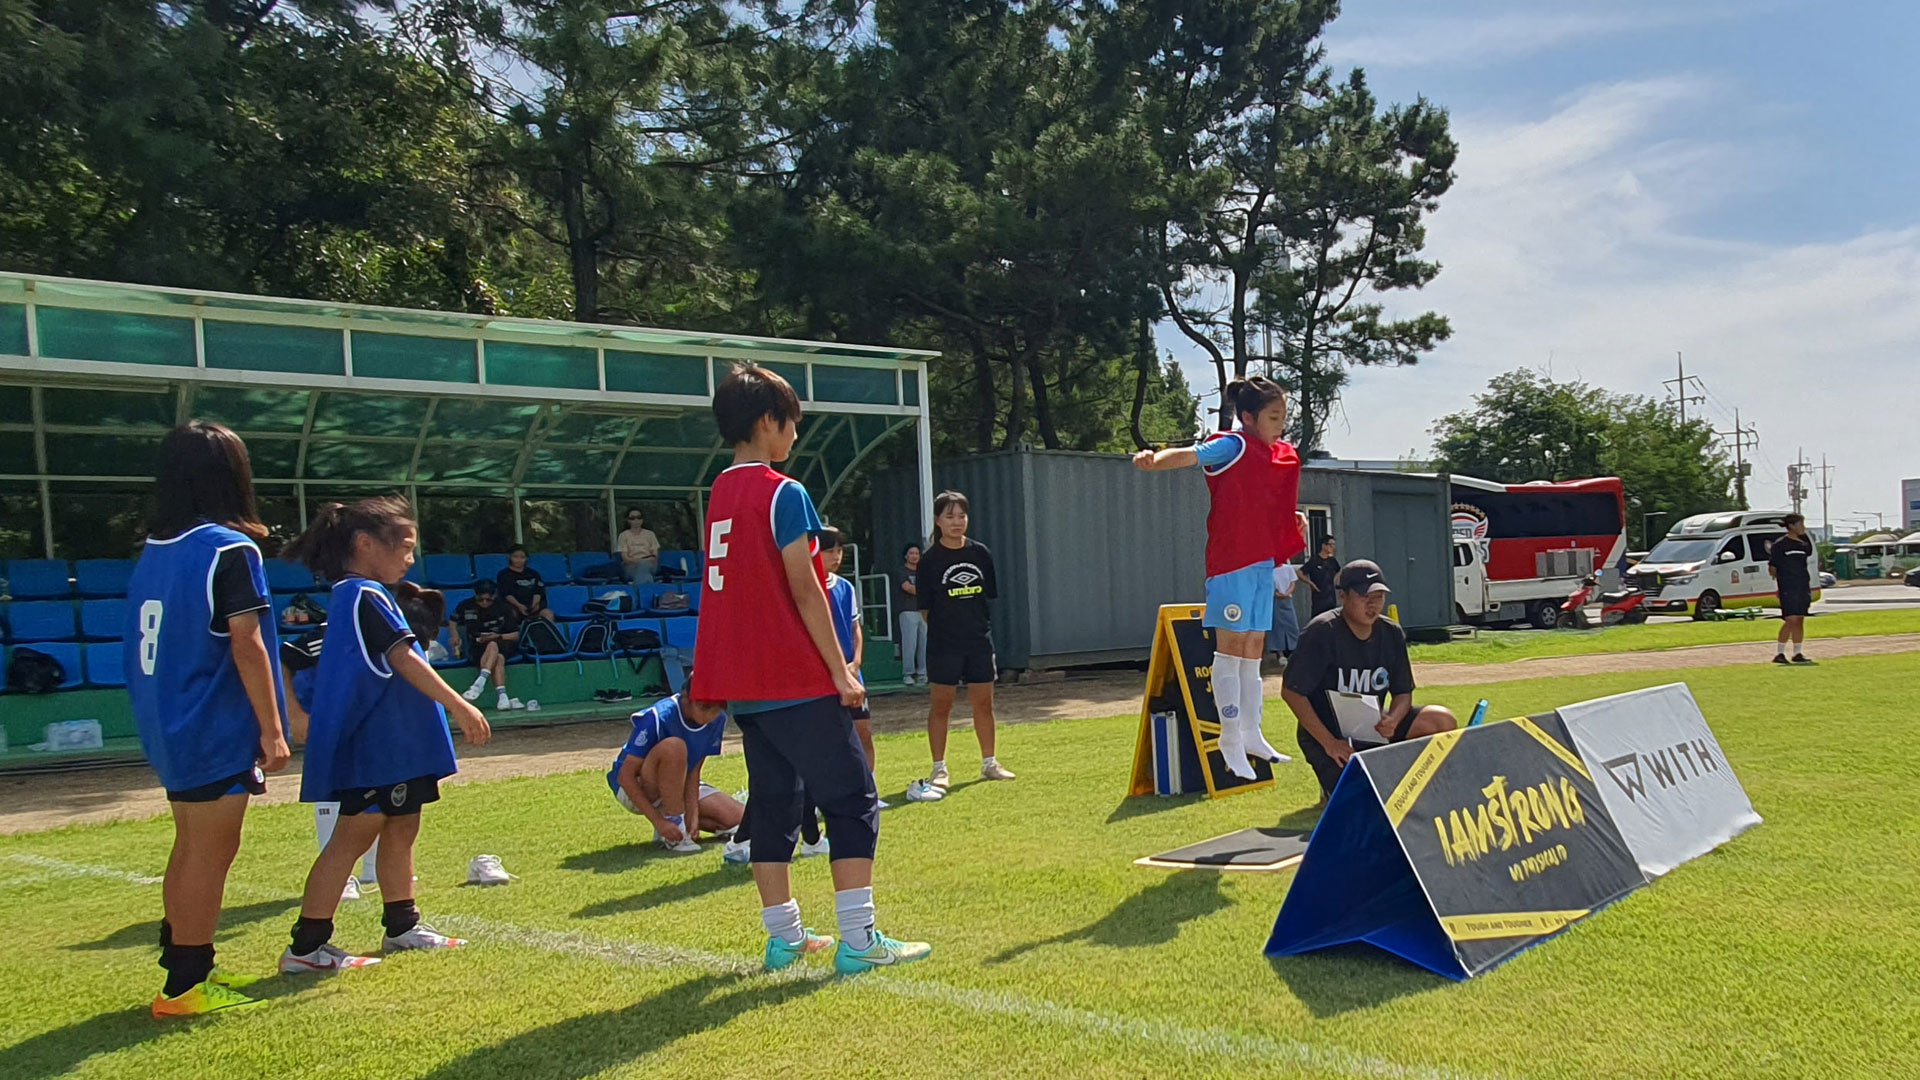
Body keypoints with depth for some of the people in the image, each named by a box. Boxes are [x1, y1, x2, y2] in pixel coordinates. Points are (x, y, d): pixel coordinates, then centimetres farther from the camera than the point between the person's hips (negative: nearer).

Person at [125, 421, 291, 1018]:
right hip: (215, 729, -8)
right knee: (213, 851, 0)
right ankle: (185, 986, 5)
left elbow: (156, 640, 11)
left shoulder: (154, 549, 9)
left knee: (191, 846, 18)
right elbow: (245, 644, -18)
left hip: (168, 725, 8)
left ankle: (184, 966, 27)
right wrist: (271, 728, -14)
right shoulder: (229, 548, -14)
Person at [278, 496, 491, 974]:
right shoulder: (364, 596, -15)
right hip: (372, 744, -11)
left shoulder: (354, 594, 16)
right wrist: (459, 706, -26)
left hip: (394, 743, 11)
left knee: (400, 828, 16)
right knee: (355, 835, -8)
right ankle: (306, 947, -3)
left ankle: (402, 926, 27)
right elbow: (403, 659, -23)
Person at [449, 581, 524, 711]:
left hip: (503, 645, 0)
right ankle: (502, 697, -50)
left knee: (492, 646, -39)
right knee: (498, 658, -35)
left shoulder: (503, 609, 0)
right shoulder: (466, 606, 2)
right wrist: (456, 637, 5)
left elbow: (516, 635, 3)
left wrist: (498, 636, -13)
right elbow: (453, 622, 23)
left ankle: (480, 682, -50)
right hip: (477, 649, 0)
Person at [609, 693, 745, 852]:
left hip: (678, 787, 6)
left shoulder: (718, 720, -11)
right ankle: (675, 836, -26)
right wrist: (659, 821, -31)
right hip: (635, 792, -6)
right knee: (672, 747, -36)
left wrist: (692, 814, -19)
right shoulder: (657, 717, -28)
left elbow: (694, 771, -7)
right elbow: (625, 776, -26)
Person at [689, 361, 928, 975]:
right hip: (798, 682, -8)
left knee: (773, 801, 13)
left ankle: (783, 936, 19)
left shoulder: (719, 494, 13)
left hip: (742, 685, 8)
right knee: (851, 800, -2)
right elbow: (804, 587, -15)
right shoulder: (782, 493, -11)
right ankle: (858, 940, -3)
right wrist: (840, 670, -11)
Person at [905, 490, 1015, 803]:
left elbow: (989, 595, 12)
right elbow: (926, 607, -1)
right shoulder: (930, 559, -5)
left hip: (979, 640, 3)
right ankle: (939, 769, 9)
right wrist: (945, 626, 0)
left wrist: (978, 623, 9)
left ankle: (989, 763, 21)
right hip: (943, 644, -3)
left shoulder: (980, 553, 4)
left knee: (983, 702, 9)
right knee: (941, 704, 1)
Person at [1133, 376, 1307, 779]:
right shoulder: (1233, 445, -8)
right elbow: (1189, 455, -25)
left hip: (1263, 560, 8)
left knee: (1254, 651, 13)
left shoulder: (1283, 455, 15)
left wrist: (1296, 521, 11)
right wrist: (1154, 458, -44)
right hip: (1232, 560, -8)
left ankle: (1251, 734, 22)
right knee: (1230, 648, -3)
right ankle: (1231, 740, 2)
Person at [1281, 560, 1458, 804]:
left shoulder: (1392, 634, 0)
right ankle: (1335, 788, 10)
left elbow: (1403, 693, 5)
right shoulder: (1321, 633, -18)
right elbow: (1291, 692, -19)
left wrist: (1392, 720, -20)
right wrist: (1329, 743, -22)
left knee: (1443, 721, -12)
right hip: (1325, 733, -6)